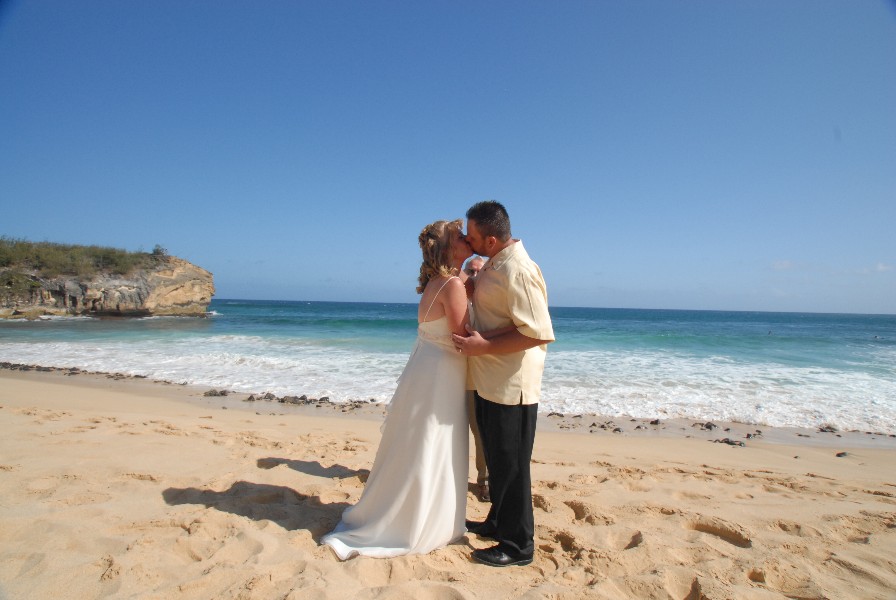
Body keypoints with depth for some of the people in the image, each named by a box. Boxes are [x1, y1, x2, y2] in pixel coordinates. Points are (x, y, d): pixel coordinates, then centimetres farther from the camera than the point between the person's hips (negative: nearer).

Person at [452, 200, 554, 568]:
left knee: (510, 465, 4)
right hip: (489, 382, 10)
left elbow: (538, 333, -26)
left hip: (511, 386, -10)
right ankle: (497, 523, 41)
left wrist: (483, 346, -23)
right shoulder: (492, 265, 9)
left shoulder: (517, 271, -21)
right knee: (495, 460, 22)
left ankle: (518, 545, 23)